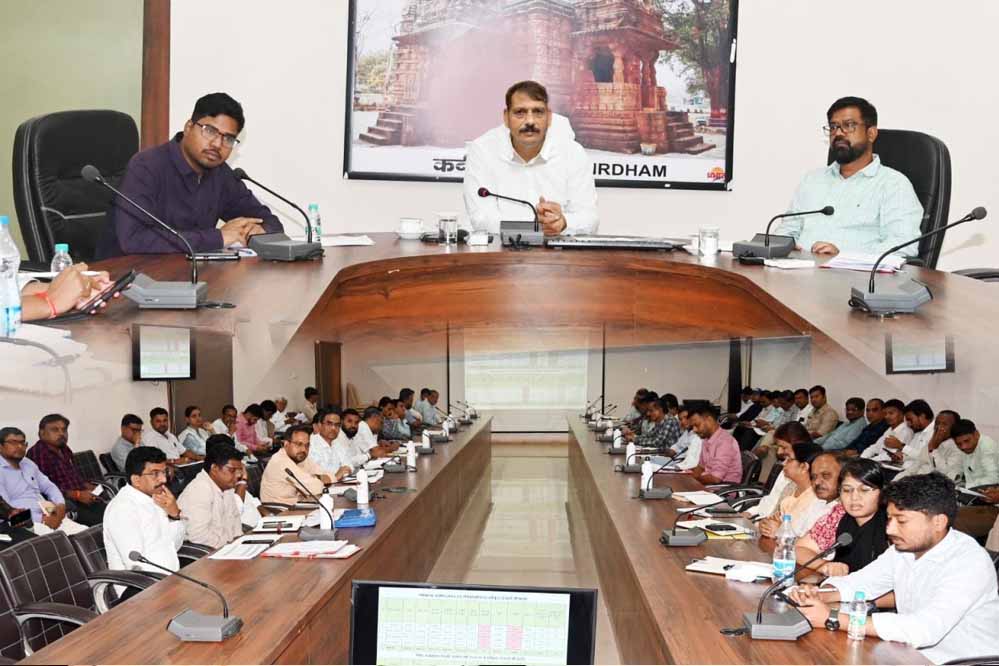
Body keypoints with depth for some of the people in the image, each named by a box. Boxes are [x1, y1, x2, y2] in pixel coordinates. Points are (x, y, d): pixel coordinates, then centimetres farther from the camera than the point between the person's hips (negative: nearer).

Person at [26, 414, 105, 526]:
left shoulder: (64, 449, 18)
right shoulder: (37, 453, -8)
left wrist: (88, 487, 12)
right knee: (97, 520, -28)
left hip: (83, 498, 8)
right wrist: (77, 495, -18)